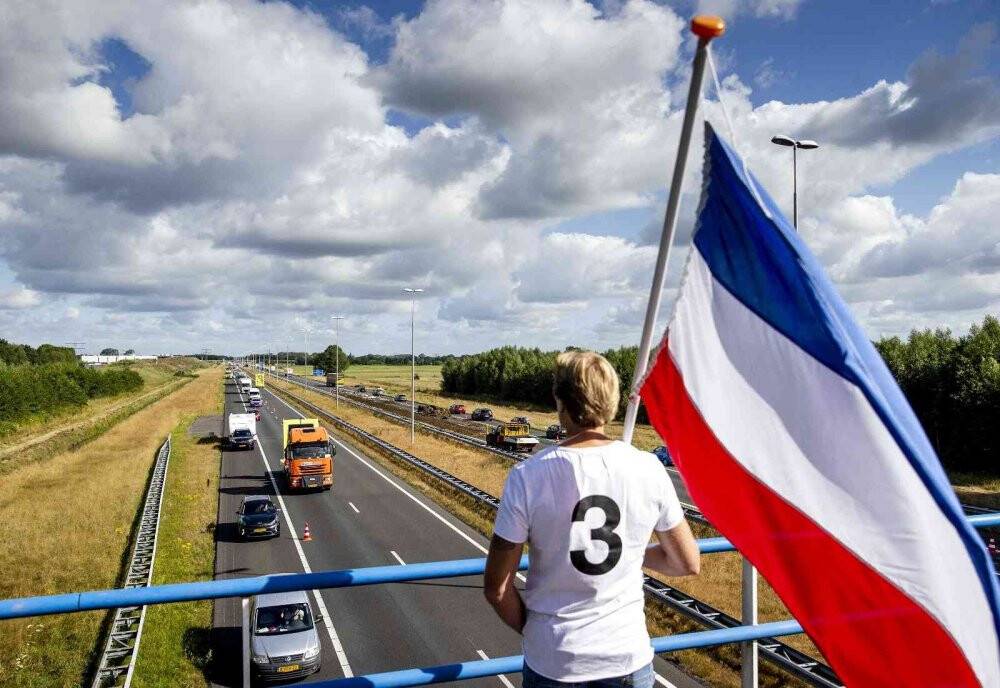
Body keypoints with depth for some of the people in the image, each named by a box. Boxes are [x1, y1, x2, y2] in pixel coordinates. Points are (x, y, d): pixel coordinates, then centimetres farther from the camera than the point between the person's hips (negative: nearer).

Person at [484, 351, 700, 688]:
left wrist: (530, 628, 6)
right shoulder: (648, 469, -11)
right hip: (629, 656, 2)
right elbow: (688, 564, 1)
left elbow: (496, 589, -12)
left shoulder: (528, 476, -17)